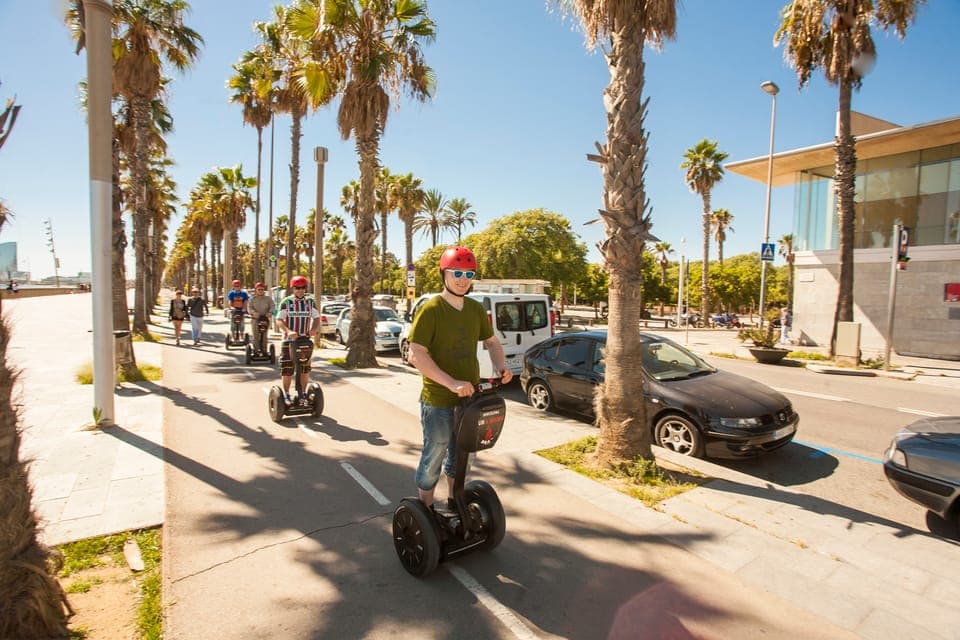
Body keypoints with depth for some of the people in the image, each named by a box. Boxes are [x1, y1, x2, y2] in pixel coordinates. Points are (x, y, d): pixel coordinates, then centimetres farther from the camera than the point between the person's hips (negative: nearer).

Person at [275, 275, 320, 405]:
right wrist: (288, 331, -26)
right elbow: (279, 320, -9)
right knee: (287, 369, 0)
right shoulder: (286, 302, -3)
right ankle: (286, 395, 14)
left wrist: (313, 329, -11)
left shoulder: (310, 302, 6)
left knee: (305, 369, 6)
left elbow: (316, 318, 9)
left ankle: (303, 393, 19)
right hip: (289, 340, -3)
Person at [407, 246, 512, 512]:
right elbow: (416, 355, -21)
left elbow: (491, 342, 16)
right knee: (434, 457, 8)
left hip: (470, 398, 6)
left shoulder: (476, 309, 5)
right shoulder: (431, 309, -14)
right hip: (438, 401, -6)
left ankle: (454, 505, 43)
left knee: (461, 456, 22)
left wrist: (501, 367, -5)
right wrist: (452, 383, -29)